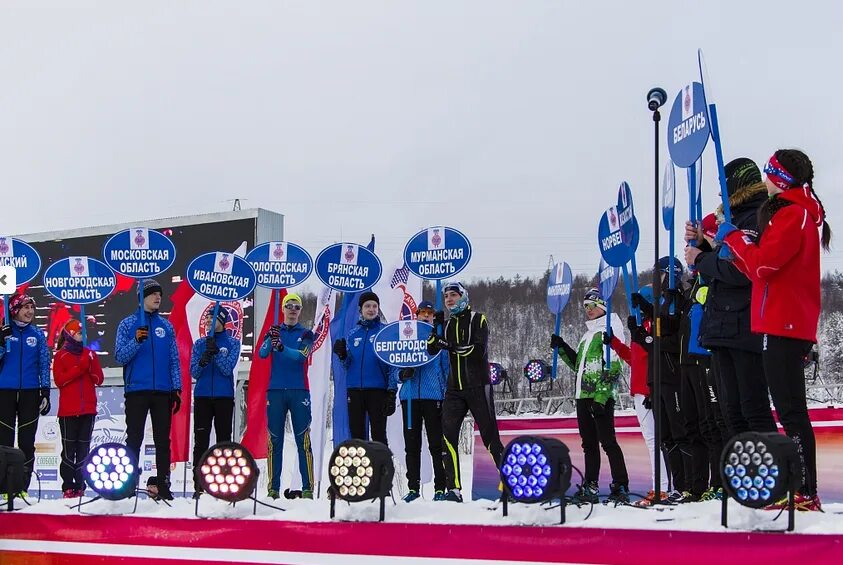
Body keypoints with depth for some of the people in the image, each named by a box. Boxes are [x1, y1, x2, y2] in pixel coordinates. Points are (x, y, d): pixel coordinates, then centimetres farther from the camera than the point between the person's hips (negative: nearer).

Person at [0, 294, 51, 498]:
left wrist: (45, 392, 2)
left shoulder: (37, 334, 7)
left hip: (30, 393, 1)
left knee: (27, 442, 2)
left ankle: (23, 487, 7)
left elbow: (44, 364, 7)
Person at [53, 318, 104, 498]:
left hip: (88, 409, 3)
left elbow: (99, 380, 7)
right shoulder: (61, 356, 4)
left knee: (84, 449, 3)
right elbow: (59, 380, -8)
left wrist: (92, 363, -9)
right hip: (68, 410, -3)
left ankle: (80, 486, 5)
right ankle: (68, 487, 0)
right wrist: (80, 368, -14)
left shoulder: (89, 354, 13)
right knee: (69, 449, -3)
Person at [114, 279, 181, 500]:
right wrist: (136, 341, -20)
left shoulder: (166, 326, 12)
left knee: (163, 440, 5)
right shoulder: (128, 324, 4)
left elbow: (174, 359, 11)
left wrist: (177, 389, 3)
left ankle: (162, 483, 9)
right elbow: (120, 357, -3)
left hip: (163, 391, 3)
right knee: (134, 439, 1)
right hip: (136, 390, -3)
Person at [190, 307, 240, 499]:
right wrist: (203, 360, -18)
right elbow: (194, 372, 3)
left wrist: (215, 351, -19)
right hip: (202, 397, 2)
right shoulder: (199, 343, 11)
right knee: (201, 441, -2)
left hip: (224, 397, -2)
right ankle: (198, 486, -1)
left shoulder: (232, 343, 6)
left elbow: (227, 369, -7)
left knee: (224, 440, 0)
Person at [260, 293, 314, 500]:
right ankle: (273, 487, 4)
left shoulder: (305, 334, 8)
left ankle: (308, 488, -4)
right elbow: (262, 353, -7)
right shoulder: (273, 332, 11)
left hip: (299, 391, -1)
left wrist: (282, 347, -29)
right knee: (274, 440, 1)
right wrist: (271, 340, -27)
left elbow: (301, 356, -12)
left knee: (303, 440, -4)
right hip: (275, 391, 1)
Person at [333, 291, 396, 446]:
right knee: (356, 434, 8)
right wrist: (342, 355, -8)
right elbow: (348, 364, 14)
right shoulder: (353, 334, 11)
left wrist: (392, 391, -9)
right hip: (355, 389, 4)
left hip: (377, 389, -4)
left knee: (378, 434, -2)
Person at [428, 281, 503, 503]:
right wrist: (435, 329, -13)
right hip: (454, 389, 5)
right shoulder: (446, 324, 14)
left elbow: (479, 350, -16)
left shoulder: (478, 320, -1)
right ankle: (454, 489, -6)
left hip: (478, 387, -5)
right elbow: (432, 350, 1)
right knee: (448, 437, -7)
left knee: (490, 437, -4)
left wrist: (453, 346, -23)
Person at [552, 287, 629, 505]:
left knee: (607, 442, -10)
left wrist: (600, 397, -22)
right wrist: (562, 348, 17)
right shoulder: (589, 334, 22)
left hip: (601, 397, -9)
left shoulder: (609, 330, -7)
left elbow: (612, 369, -15)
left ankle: (620, 487, -8)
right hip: (583, 396, 9)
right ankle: (590, 487, 16)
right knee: (589, 443, 11)